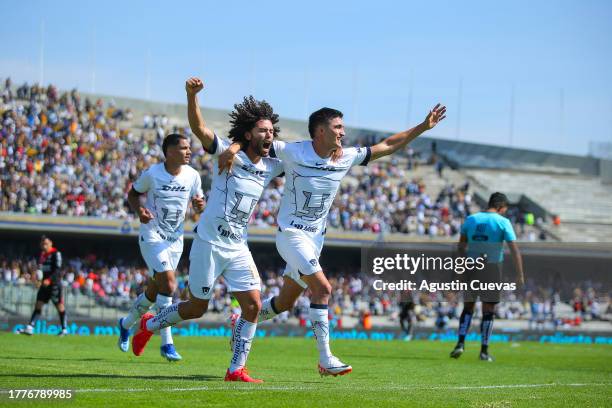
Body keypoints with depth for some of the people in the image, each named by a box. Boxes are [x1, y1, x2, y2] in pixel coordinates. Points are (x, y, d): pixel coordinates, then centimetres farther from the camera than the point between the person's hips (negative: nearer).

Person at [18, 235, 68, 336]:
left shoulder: (56, 254, -10)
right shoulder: (42, 254, 13)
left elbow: (57, 270, -17)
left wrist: (49, 280, -27)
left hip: (55, 283, -7)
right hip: (45, 283, 7)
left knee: (59, 305, 0)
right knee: (38, 304, 0)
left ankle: (64, 329, 10)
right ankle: (30, 328, -5)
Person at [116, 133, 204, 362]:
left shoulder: (192, 175, -2)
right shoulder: (152, 174, -12)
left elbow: (199, 207, 8)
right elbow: (133, 194, 3)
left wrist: (200, 205, -16)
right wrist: (139, 210, -17)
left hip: (175, 239, 5)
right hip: (152, 237, -5)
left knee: (154, 290, 12)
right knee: (168, 284, -19)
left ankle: (126, 324, 39)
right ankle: (167, 343, -14)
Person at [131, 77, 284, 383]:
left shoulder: (270, 167, 7)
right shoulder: (227, 153, -9)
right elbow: (198, 128, -23)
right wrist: (192, 95, -39)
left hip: (238, 248, 5)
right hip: (210, 242, -5)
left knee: (253, 305, -8)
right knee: (197, 308, 4)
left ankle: (236, 369, 0)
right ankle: (149, 325, 31)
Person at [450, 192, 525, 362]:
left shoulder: (470, 219, 7)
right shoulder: (503, 222, -5)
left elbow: (461, 247, 13)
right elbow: (514, 249, -10)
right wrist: (520, 275, -9)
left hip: (472, 267, 3)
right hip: (493, 268, -3)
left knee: (468, 307, 14)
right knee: (488, 310, 4)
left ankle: (461, 343, -2)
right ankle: (484, 351, 3)